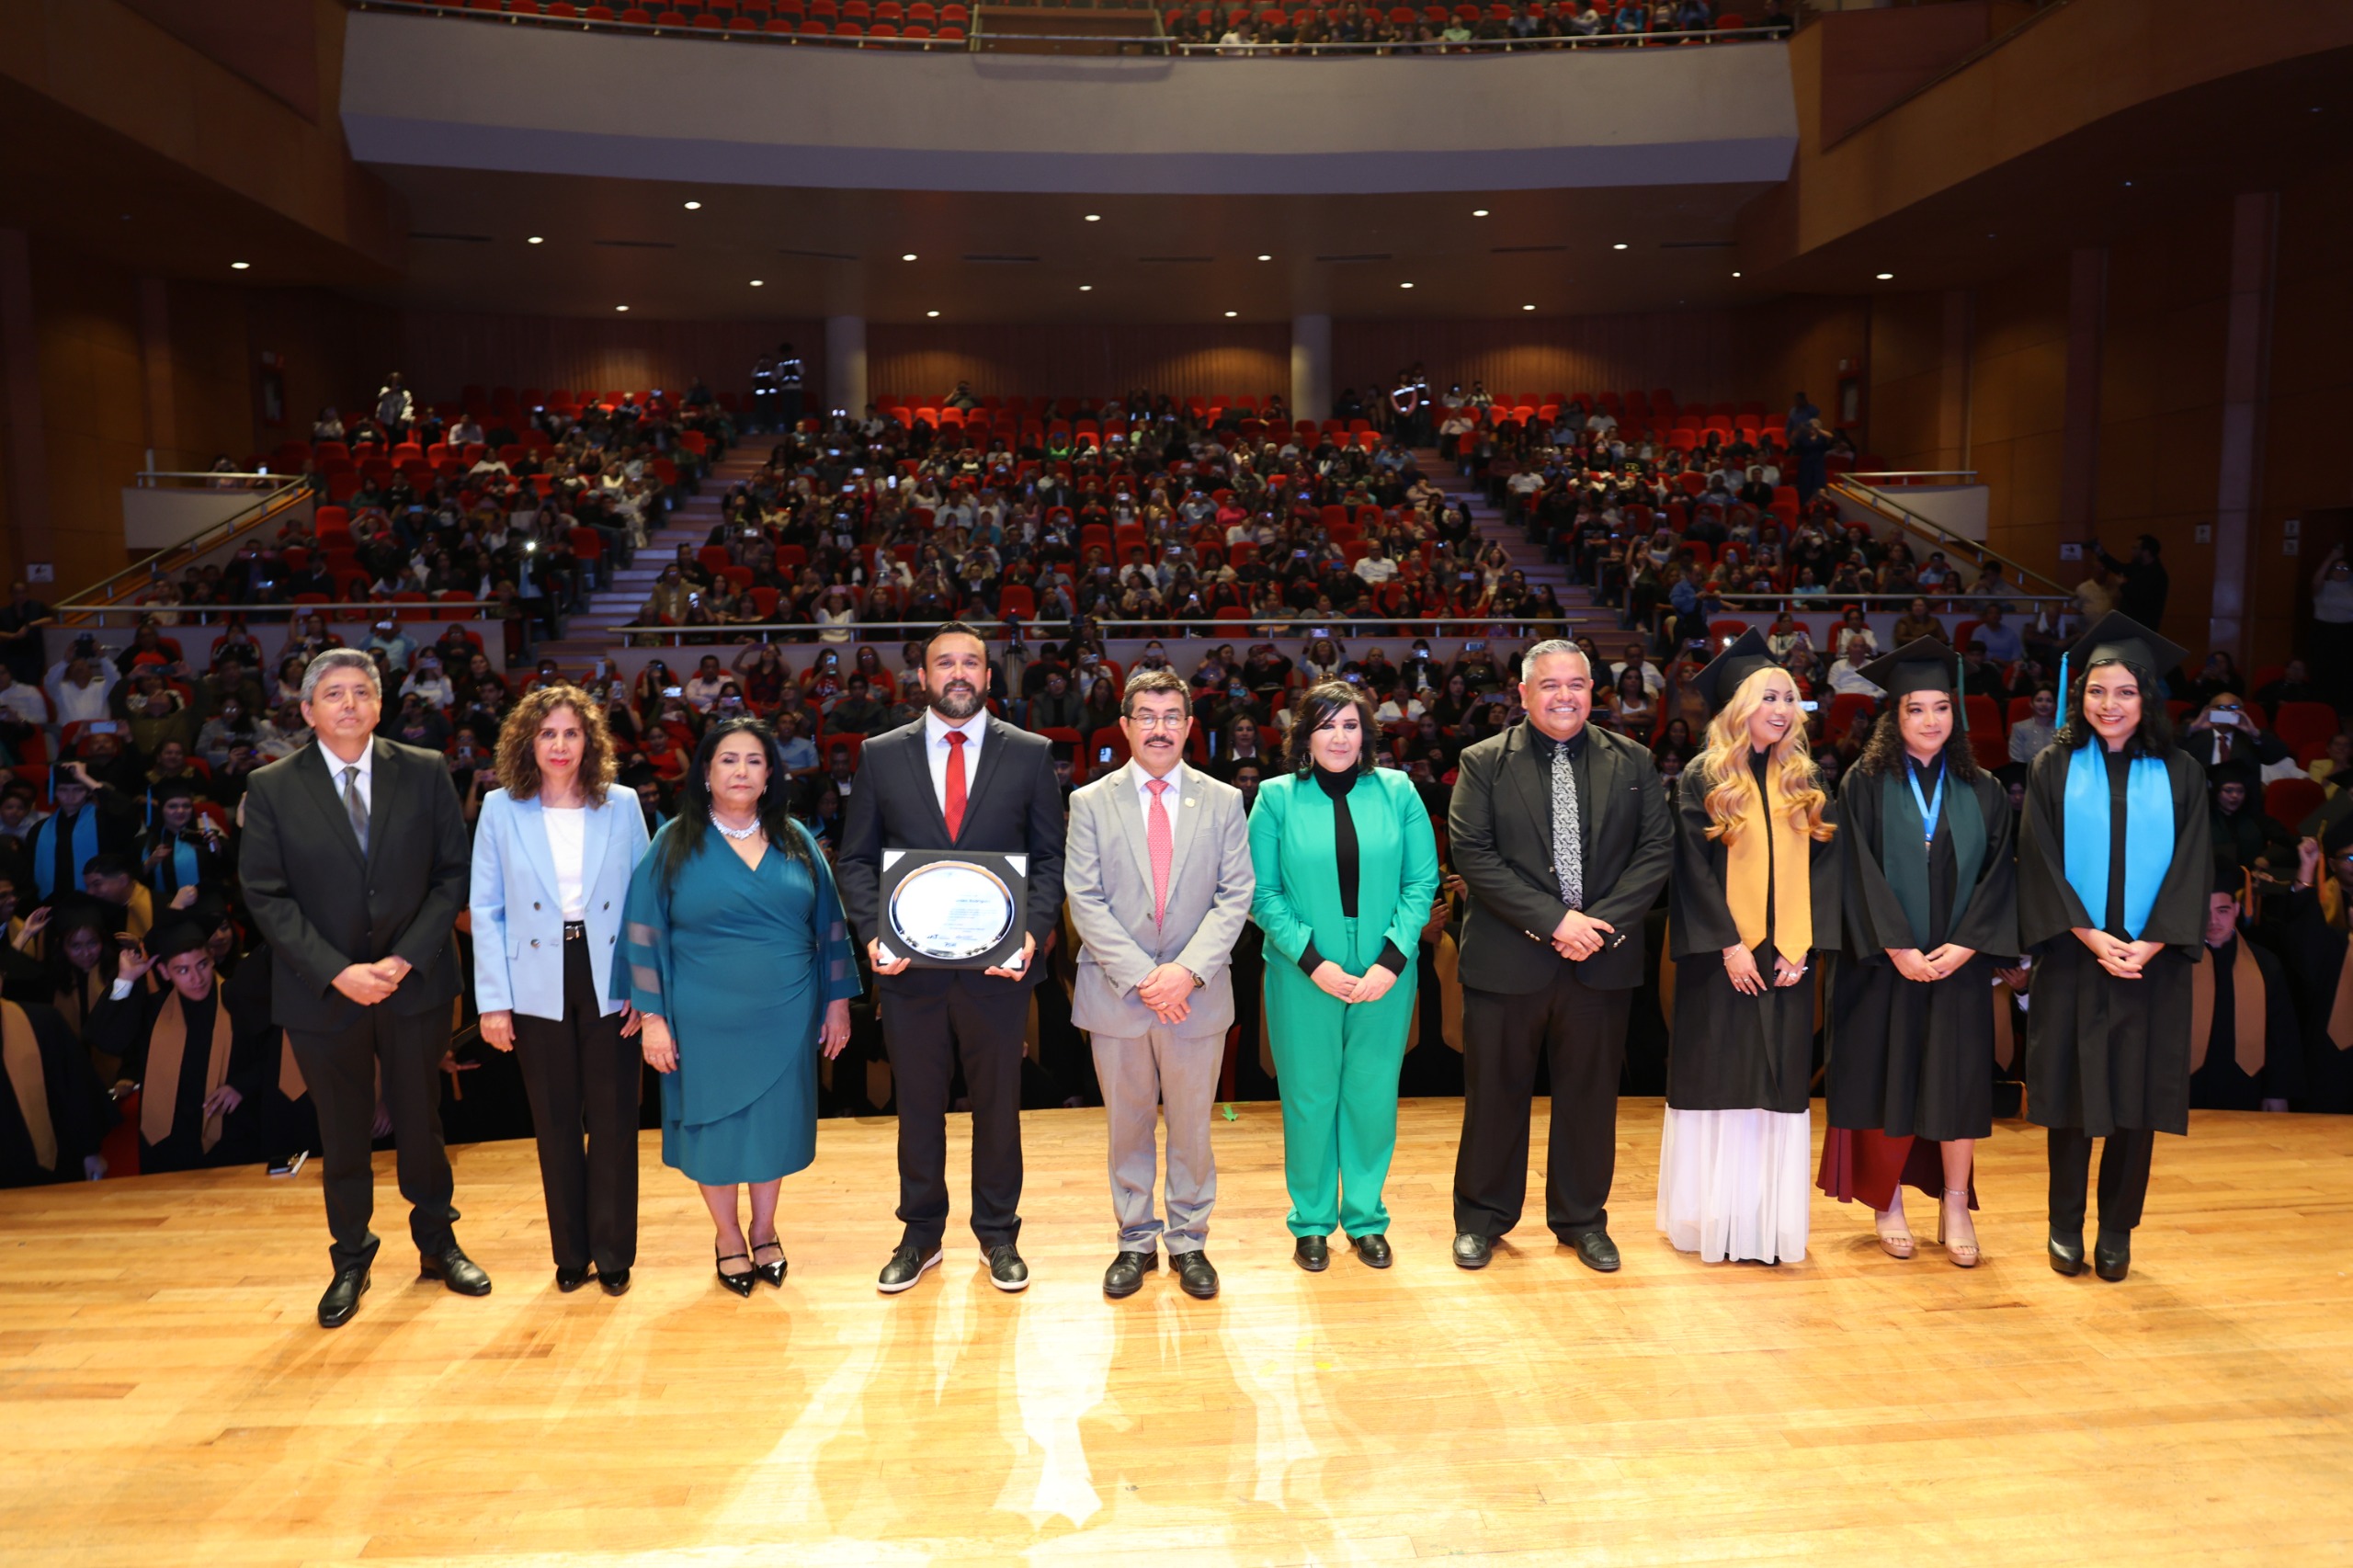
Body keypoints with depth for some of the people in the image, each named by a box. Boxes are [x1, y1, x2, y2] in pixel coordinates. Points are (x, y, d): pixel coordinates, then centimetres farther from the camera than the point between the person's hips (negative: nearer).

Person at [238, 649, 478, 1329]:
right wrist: (337, 971, -15)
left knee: (421, 1120, 14)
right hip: (322, 992, 0)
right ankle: (351, 1261, 31)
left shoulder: (425, 773, -2)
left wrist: (406, 959, -13)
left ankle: (437, 1242, 32)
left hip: (414, 984, 0)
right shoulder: (272, 788, -4)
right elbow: (266, 895, -6)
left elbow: (452, 873, -3)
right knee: (342, 1134, 13)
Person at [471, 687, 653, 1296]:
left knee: (614, 1119, 6)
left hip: (608, 982, 0)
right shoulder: (500, 809, 0)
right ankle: (571, 1253, 27)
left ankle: (614, 1253, 22)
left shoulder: (622, 805, 0)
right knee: (555, 1123, 11)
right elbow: (486, 909, 0)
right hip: (538, 987, 0)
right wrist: (493, 999, -4)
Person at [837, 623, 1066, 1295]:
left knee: (998, 1105, 12)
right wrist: (873, 932, -10)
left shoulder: (1030, 754, 3)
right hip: (910, 965, 1)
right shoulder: (881, 755, 5)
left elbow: (1050, 858, 2)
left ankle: (998, 1234, 29)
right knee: (917, 1107, 13)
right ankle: (920, 1234, 31)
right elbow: (856, 858, 5)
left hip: (997, 964, -1)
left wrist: (1033, 932, -13)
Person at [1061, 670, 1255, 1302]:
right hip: (1116, 992, 0)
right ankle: (1136, 1242, 28)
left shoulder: (1224, 801, 4)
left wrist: (1187, 970, -15)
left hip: (1197, 993, 0)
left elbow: (1235, 897, -2)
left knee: (1191, 1126, 11)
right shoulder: (1090, 803, 1)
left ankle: (1189, 1242, 27)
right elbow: (1084, 901, -5)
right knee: (1127, 1126, 12)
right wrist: (1139, 975, -15)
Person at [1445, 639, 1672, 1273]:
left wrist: (1603, 922, -12)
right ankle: (1482, 1218, 25)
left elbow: (1657, 848, 1)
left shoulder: (1632, 762, 6)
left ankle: (1582, 1218, 30)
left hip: (1603, 959, 2)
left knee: (1590, 1094, 12)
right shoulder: (1484, 764, -1)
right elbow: (1473, 855, -9)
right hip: (1508, 959, -2)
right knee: (1495, 1094, 8)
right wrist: (1553, 921, -16)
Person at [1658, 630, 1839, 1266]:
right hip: (1721, 957, -3)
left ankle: (1769, 1221, 14)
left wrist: (1800, 945, -7)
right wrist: (1729, 945, -14)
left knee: (1778, 1087, 6)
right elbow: (1693, 868, -8)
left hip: (1786, 957, 4)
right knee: (1718, 1083, 1)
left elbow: (1823, 865, 4)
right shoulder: (1703, 778, -3)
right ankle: (1712, 1218, 12)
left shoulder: (1805, 781, 9)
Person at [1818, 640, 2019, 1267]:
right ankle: (1888, 1205, 17)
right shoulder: (1865, 784, -1)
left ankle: (1955, 1207, 17)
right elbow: (1859, 872, -8)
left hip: (1958, 964, 2)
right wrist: (1896, 947, -16)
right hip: (1883, 963, -2)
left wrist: (1963, 946, -11)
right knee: (1885, 1080, 3)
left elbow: (1998, 874, 2)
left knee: (1958, 1081, 4)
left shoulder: (1982, 792, 8)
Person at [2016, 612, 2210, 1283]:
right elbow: (2041, 863, -3)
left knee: (2137, 1097, 4)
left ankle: (2117, 1231, 18)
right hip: (2071, 958, -1)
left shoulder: (2179, 776, 5)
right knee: (2072, 1091, 3)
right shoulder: (2054, 769, 3)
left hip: (2151, 964, 1)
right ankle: (2065, 1225, 17)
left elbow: (2191, 869, 0)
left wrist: (2147, 944, -12)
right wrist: (2090, 937, -14)